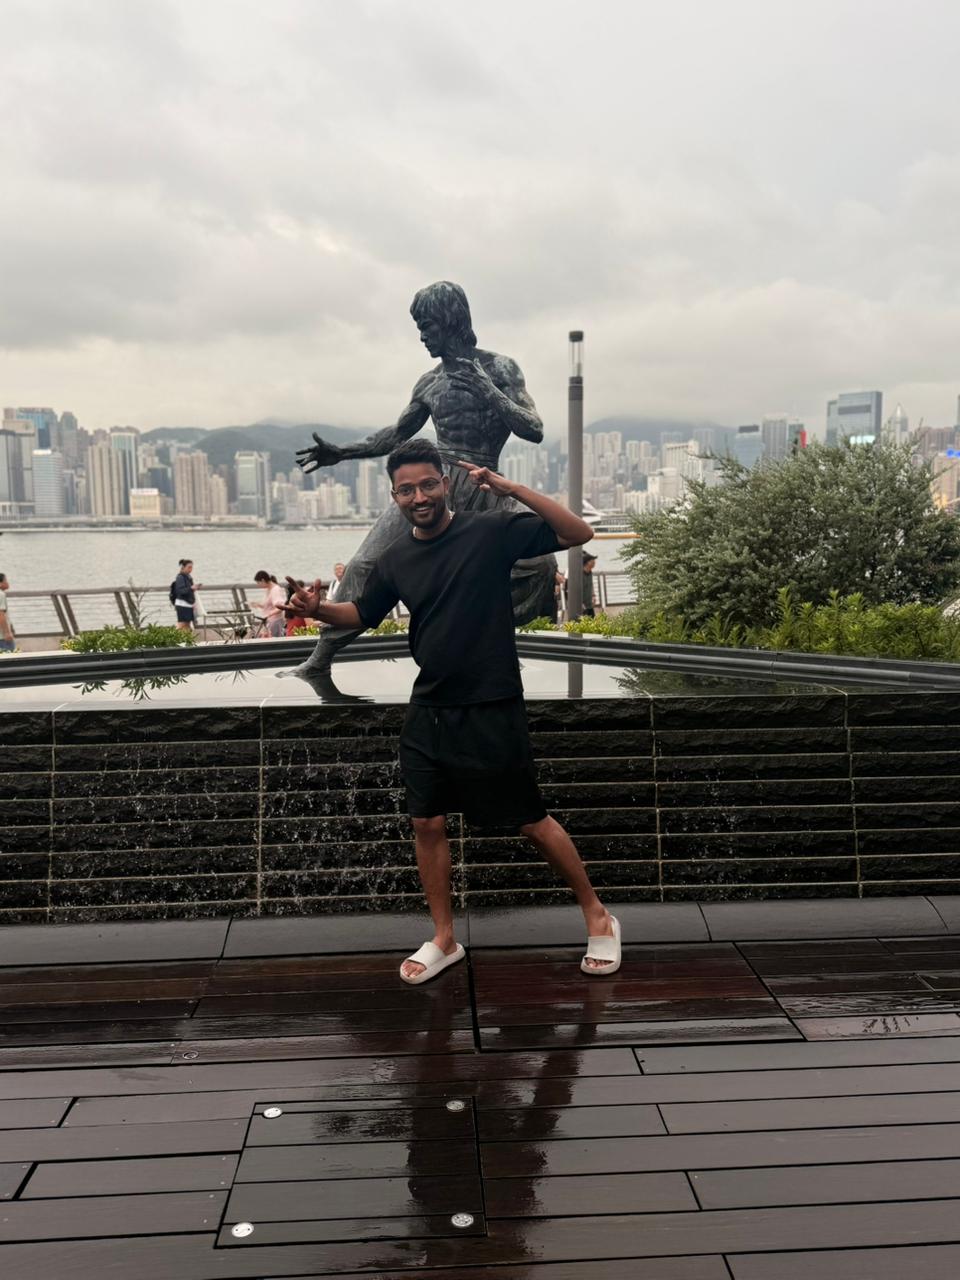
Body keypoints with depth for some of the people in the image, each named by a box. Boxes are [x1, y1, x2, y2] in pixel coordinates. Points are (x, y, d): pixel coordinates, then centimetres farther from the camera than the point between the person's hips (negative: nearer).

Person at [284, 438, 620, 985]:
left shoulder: (492, 531, -10)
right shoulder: (396, 559, 4)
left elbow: (578, 533, -17)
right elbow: (361, 614, 19)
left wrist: (508, 488, -25)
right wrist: (318, 608, -3)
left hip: (492, 713, -5)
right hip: (428, 714, 5)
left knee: (533, 822, 4)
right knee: (428, 825, 9)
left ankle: (598, 916, 24)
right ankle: (444, 940, 27)